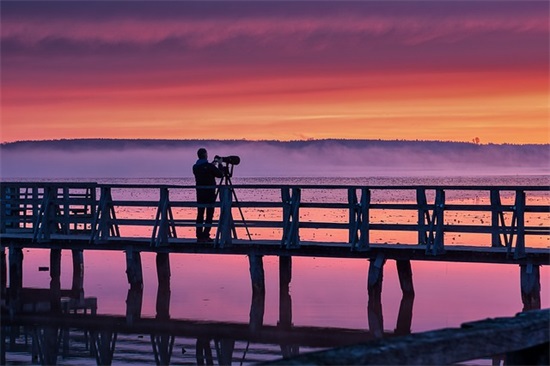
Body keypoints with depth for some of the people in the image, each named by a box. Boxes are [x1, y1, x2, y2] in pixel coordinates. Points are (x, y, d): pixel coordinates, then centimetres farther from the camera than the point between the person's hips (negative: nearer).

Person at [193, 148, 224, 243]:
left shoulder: (195, 167, 4)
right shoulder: (209, 166, -12)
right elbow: (220, 174, -4)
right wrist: (220, 165, 10)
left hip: (200, 193, 5)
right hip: (210, 192, -5)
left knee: (200, 214, 7)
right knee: (209, 214, -1)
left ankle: (199, 236, 7)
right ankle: (205, 236, -6)